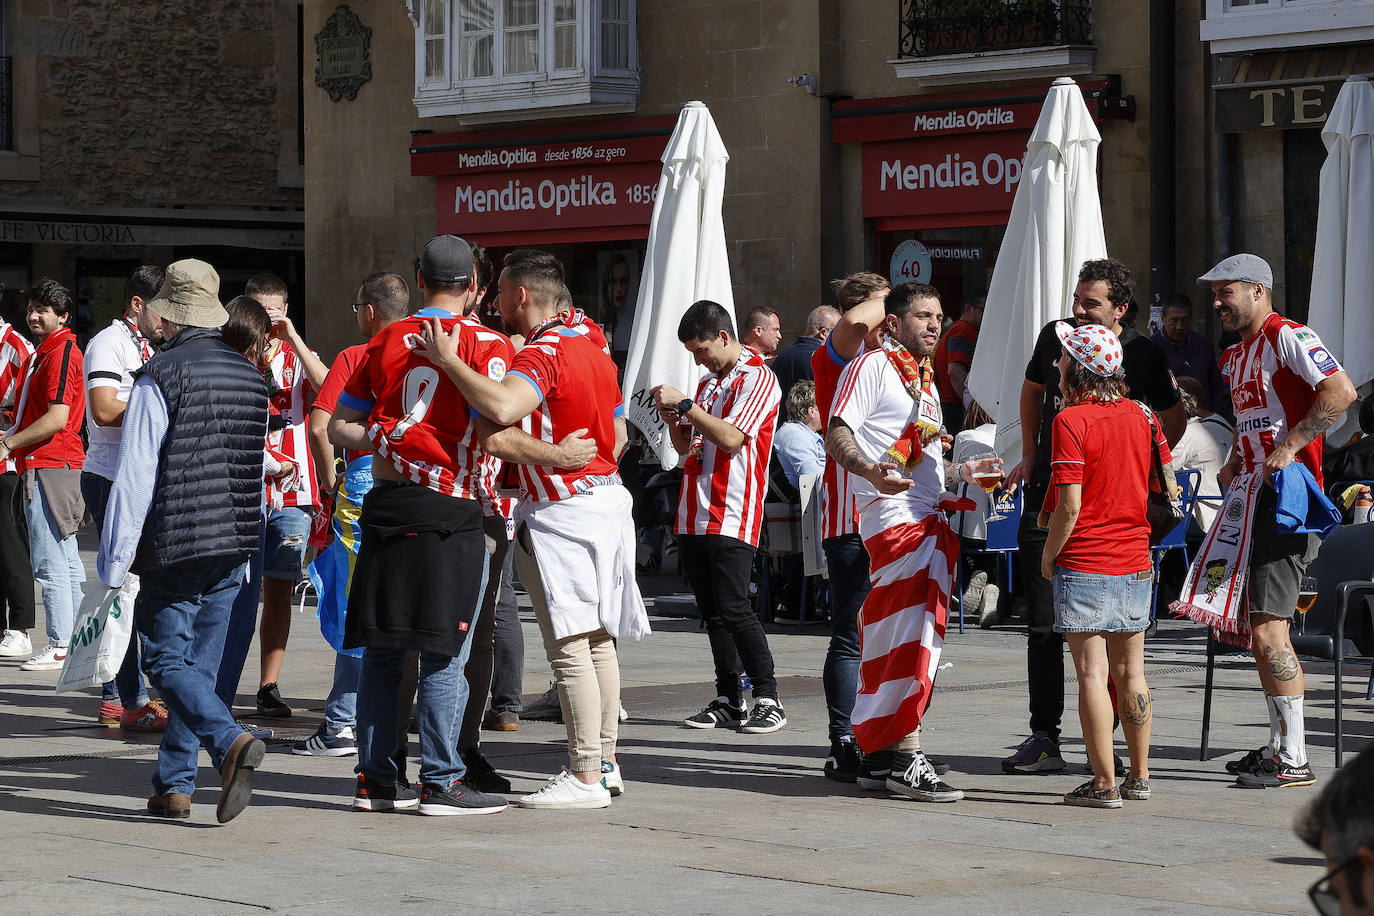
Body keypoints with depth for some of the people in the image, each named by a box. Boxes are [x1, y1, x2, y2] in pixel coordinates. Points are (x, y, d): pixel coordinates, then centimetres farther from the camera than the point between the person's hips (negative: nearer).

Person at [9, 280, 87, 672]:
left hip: (50, 467, -11)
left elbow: (57, 419, -20)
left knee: (50, 562, -10)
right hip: (45, 464, 11)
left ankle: (60, 646, -9)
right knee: (66, 559, 13)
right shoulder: (42, 353, 20)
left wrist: (8, 444, -13)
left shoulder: (62, 353, -13)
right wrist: (13, 438, 13)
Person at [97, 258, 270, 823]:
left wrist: (115, 560, -10)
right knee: (200, 663, 11)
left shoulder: (159, 377, -10)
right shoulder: (249, 375, 11)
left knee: (166, 659, -2)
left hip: (175, 543, -6)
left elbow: (135, 474, -13)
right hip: (234, 543, 6)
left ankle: (231, 742, -24)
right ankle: (174, 786, 13)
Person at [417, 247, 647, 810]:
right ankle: (605, 762, 20)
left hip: (560, 511, -10)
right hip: (609, 496, 10)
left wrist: (447, 360, -27)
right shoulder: (593, 346, 14)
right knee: (599, 640, 14)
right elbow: (619, 434, 21)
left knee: (570, 646, -8)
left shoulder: (544, 353, -16)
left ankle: (584, 777, -8)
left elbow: (502, 407, -37)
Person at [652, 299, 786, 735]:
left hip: (732, 515, -8)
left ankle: (768, 699, -7)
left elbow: (730, 438, -18)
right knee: (711, 612, 7)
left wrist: (684, 404, -15)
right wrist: (671, 417, 3)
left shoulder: (757, 379, -6)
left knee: (732, 607, -13)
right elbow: (687, 446, 22)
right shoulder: (709, 381, 19)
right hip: (695, 514, 8)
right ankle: (729, 700, 12)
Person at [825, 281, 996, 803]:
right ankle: (905, 758, -17)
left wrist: (963, 472, 17)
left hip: (929, 519, 9)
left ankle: (874, 743, 14)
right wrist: (872, 472, -29)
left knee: (896, 640, 9)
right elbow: (837, 436, -12)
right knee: (913, 631, -16)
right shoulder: (871, 367, -1)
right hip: (890, 515, -9)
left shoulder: (926, 380, 26)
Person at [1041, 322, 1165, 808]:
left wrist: (1048, 553, -4)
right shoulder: (1141, 416, 5)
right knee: (1130, 671, 13)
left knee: (1092, 673, -2)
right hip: (1134, 561, 6)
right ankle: (1139, 776, 19)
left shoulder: (1071, 421, -12)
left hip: (1083, 563, -6)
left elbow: (1070, 505, -17)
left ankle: (1104, 784, -3)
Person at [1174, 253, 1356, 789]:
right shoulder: (1235, 357, 20)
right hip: (1252, 493, 10)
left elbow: (1341, 392, -21)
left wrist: (1289, 447, -22)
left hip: (1287, 493, -10)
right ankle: (1278, 746, 20)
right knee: (1253, 627, 11)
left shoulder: (1286, 337, -10)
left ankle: (1293, 761, -10)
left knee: (1268, 626, -13)